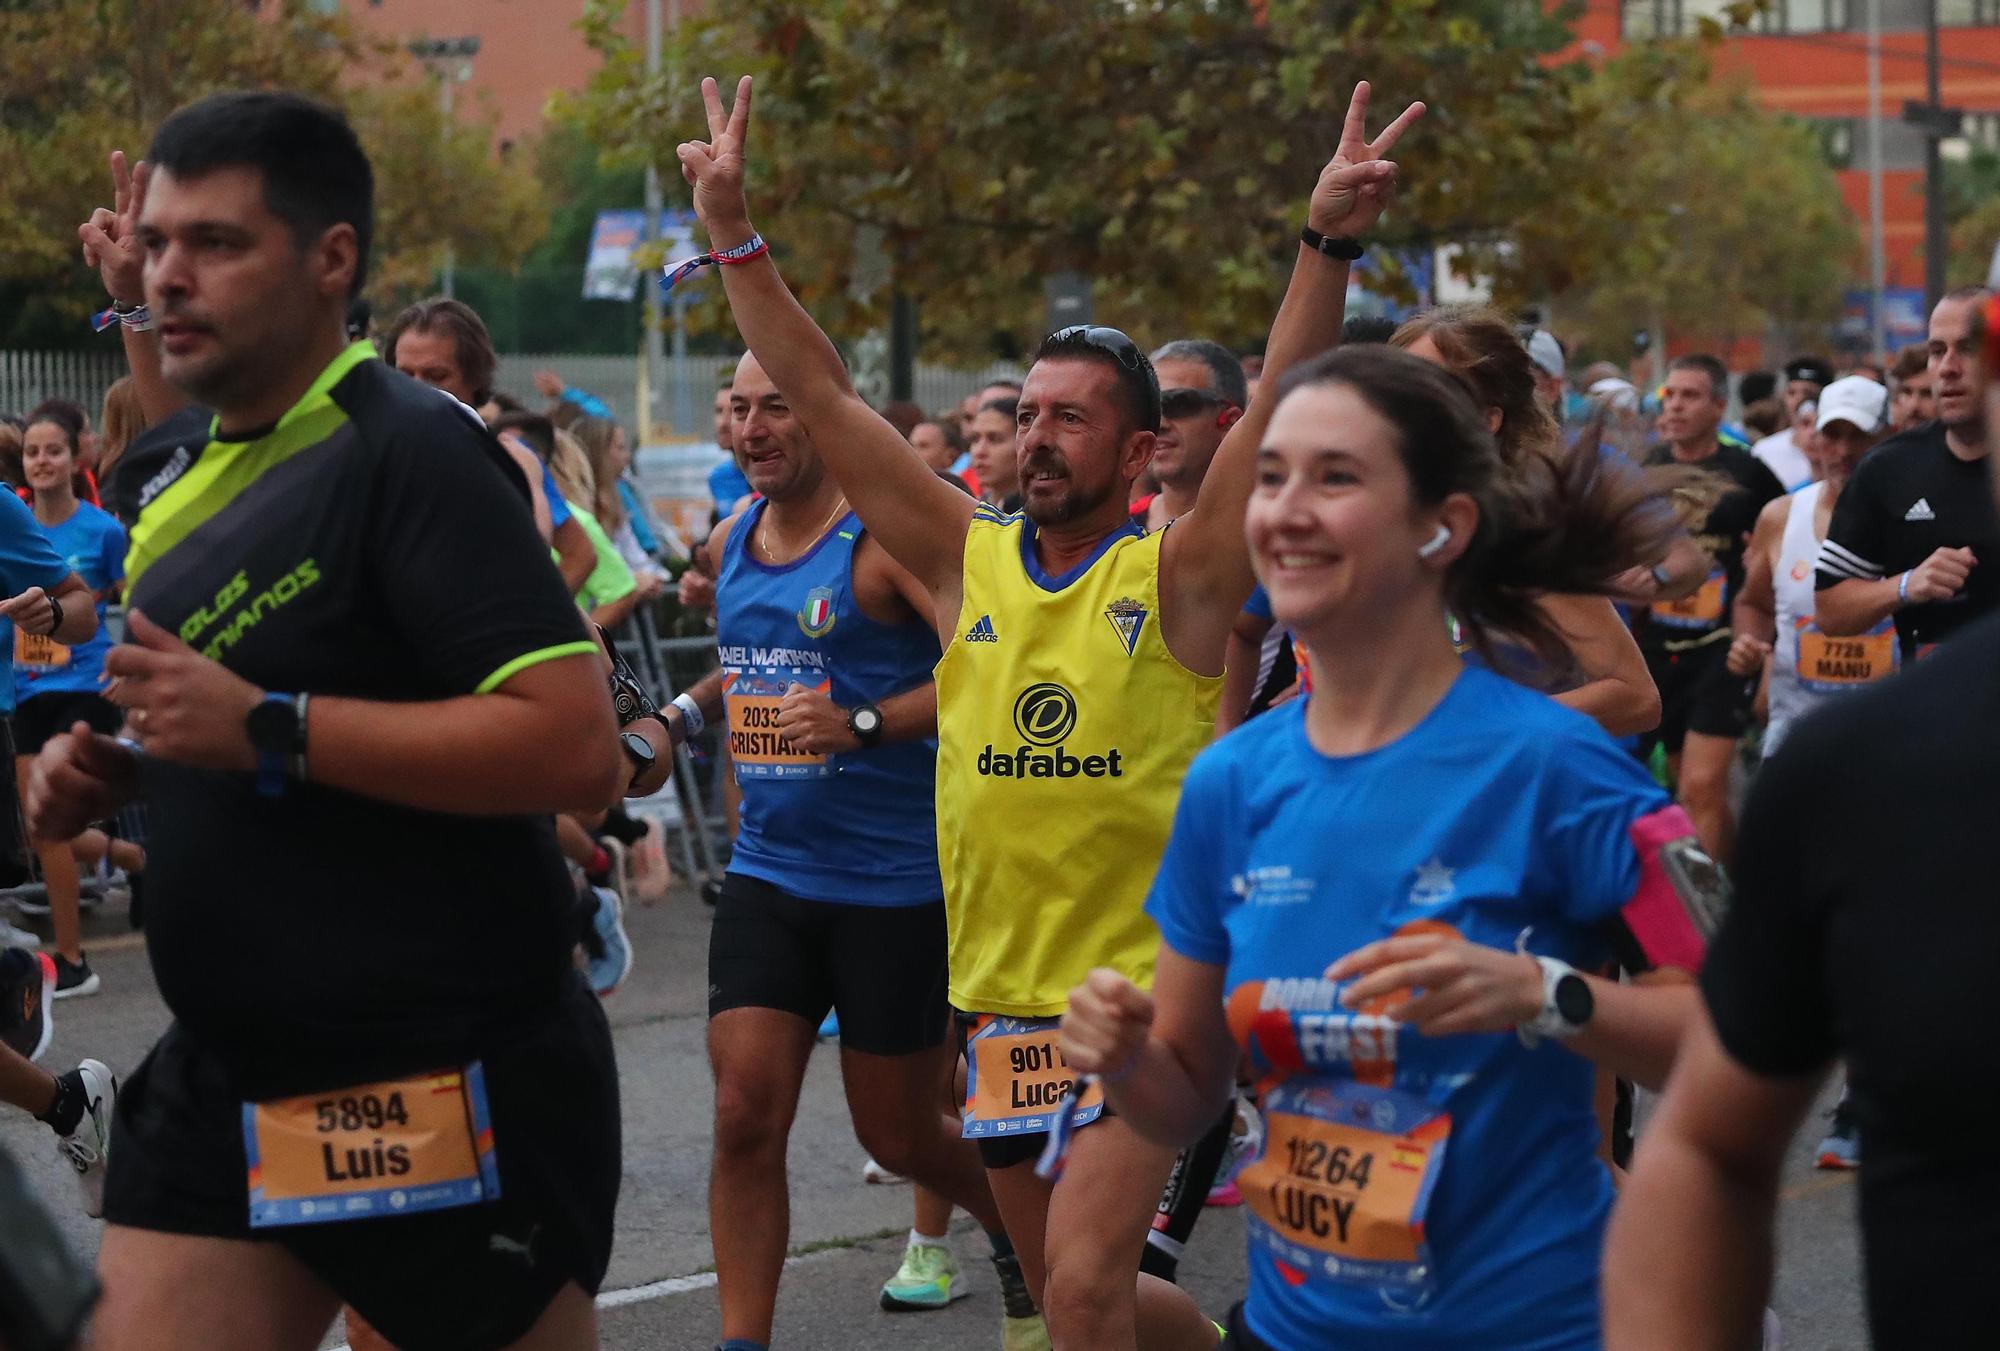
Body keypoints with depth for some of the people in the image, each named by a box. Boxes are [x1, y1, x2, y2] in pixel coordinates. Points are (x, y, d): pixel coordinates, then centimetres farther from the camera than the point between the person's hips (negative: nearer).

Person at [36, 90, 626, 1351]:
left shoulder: (412, 453, -15)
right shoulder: (171, 466, 11)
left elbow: (579, 746, -25)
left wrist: (269, 731, -25)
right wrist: (104, 770, 5)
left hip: (444, 1089, -8)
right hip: (226, 1076, 8)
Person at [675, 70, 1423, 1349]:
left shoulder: (1177, 578, -6)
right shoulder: (969, 561, 4)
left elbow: (1279, 410, -19)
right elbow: (824, 397, 1)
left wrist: (1330, 244, -33)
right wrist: (734, 233, -5)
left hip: (1147, 988, -5)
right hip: (1002, 991, 5)